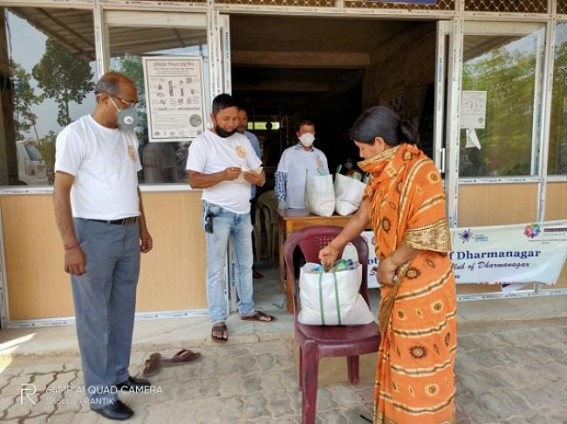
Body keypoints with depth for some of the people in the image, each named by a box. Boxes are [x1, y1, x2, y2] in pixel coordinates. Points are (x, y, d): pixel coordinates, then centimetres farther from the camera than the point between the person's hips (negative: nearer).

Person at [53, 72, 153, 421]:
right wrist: (71, 245, -18)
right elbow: (61, 192, -13)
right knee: (94, 316, 4)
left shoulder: (128, 136, 12)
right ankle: (100, 393, 17)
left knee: (123, 310, 14)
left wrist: (143, 229, 17)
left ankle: (119, 375, 31)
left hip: (128, 233, 7)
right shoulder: (76, 134, -10)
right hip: (95, 234, -7)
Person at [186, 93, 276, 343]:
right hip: (218, 213, -6)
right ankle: (219, 320, 13)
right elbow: (194, 180, -15)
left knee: (246, 264, 16)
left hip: (243, 212, 6)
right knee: (216, 269, 1)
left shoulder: (243, 141, 9)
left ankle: (247, 310, 32)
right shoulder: (202, 143, -6)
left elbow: (260, 174, 8)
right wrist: (223, 175, -28)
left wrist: (257, 177, -15)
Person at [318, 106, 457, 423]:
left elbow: (425, 235, -24)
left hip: (422, 282, -8)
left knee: (420, 357, 7)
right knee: (397, 352, 21)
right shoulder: (384, 173, 6)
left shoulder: (422, 172, -20)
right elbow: (363, 215, 17)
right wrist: (335, 246, 24)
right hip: (397, 278, 9)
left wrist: (389, 263, -14)